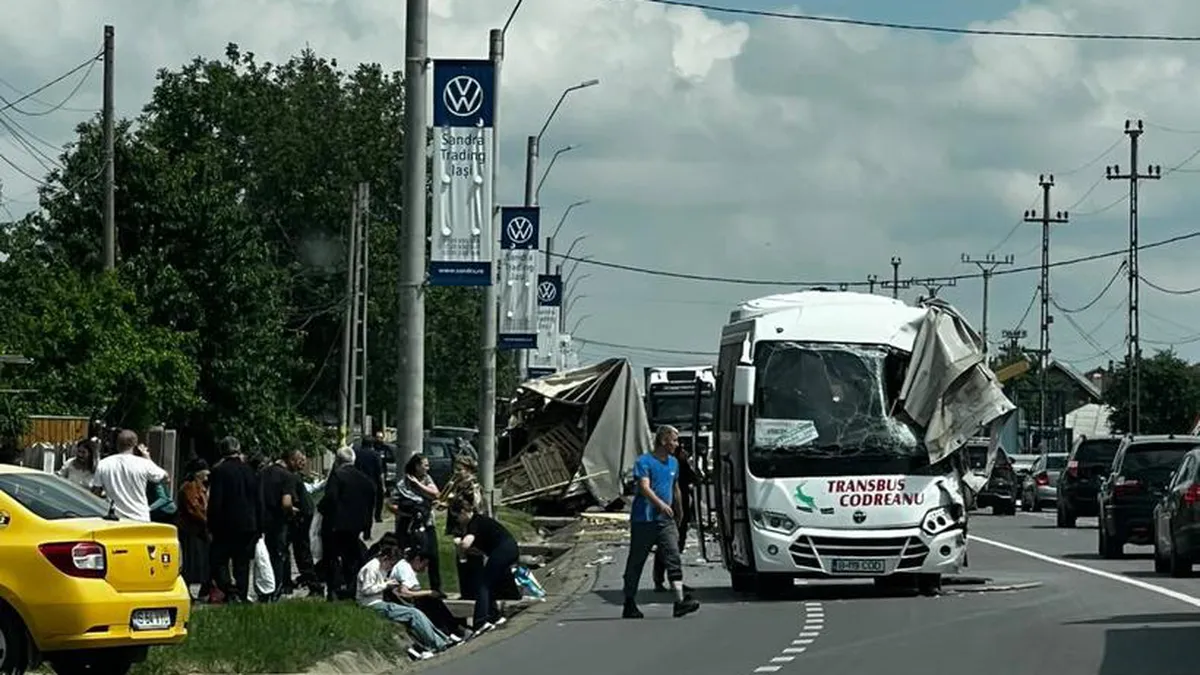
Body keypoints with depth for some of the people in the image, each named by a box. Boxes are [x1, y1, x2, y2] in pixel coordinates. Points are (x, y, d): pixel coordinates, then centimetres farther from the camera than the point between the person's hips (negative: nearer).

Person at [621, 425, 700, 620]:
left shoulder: (673, 463, 13)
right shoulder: (644, 462, -8)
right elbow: (644, 487, -22)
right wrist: (660, 504, -37)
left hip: (666, 521, 5)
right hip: (644, 521, -5)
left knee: (673, 558, -11)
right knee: (636, 562, 4)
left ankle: (680, 600, -21)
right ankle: (629, 604, 13)